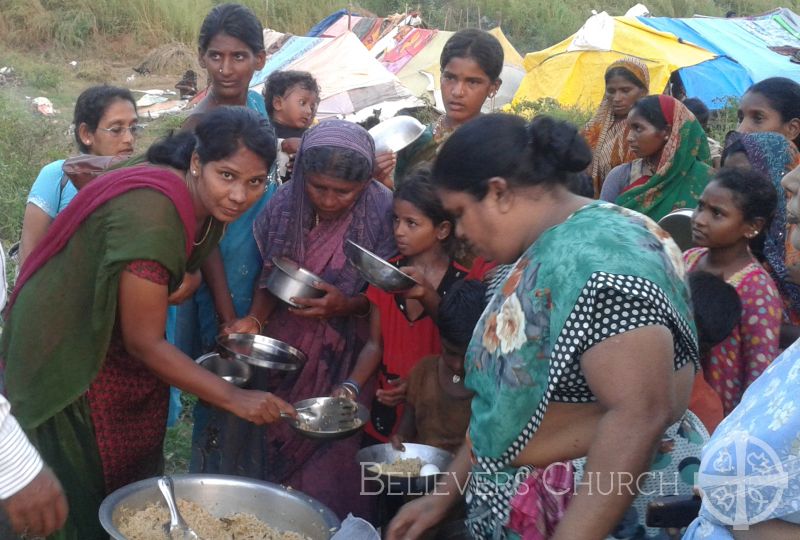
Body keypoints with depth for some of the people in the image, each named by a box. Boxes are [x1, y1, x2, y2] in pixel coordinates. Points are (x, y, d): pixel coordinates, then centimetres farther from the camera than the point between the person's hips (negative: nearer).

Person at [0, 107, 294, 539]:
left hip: (116, 352, 8)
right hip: (67, 359, -8)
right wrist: (234, 398, -24)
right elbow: (145, 342, -28)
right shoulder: (150, 216, -33)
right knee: (89, 500, 2)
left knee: (136, 484, 15)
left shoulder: (209, 205, -7)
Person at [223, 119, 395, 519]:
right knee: (271, 447, 12)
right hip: (284, 350, 3)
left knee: (328, 462, 0)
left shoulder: (383, 214, -18)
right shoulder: (285, 204, -9)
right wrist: (255, 319, -14)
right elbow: (269, 274, 3)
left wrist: (346, 306, -26)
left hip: (344, 360, -3)